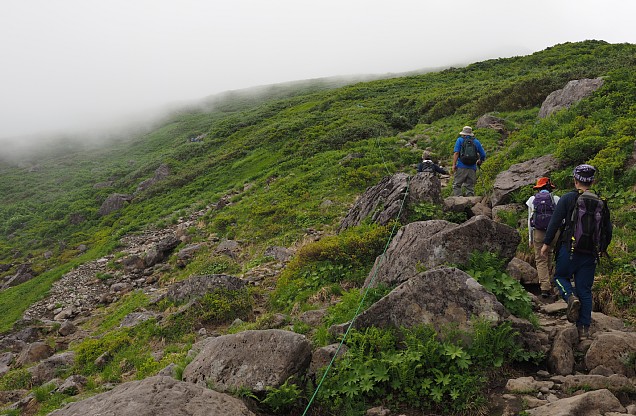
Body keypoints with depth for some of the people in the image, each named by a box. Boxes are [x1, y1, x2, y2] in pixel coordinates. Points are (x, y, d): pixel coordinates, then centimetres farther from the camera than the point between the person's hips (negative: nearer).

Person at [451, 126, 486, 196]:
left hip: (461, 167, -3)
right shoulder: (476, 142, 14)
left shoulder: (460, 140, 6)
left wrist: (454, 165, -6)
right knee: (470, 187, 8)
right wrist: (479, 162, 33)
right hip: (472, 168, 3)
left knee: (456, 185, -1)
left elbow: (456, 153, -6)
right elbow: (483, 155, 15)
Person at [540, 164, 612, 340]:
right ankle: (584, 329, 8)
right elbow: (608, 229, 13)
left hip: (569, 249, -4)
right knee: (585, 290, 8)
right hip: (590, 254, 4)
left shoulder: (567, 199, -6)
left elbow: (554, 222, -9)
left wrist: (546, 243, -1)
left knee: (560, 276, 17)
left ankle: (571, 297, -13)